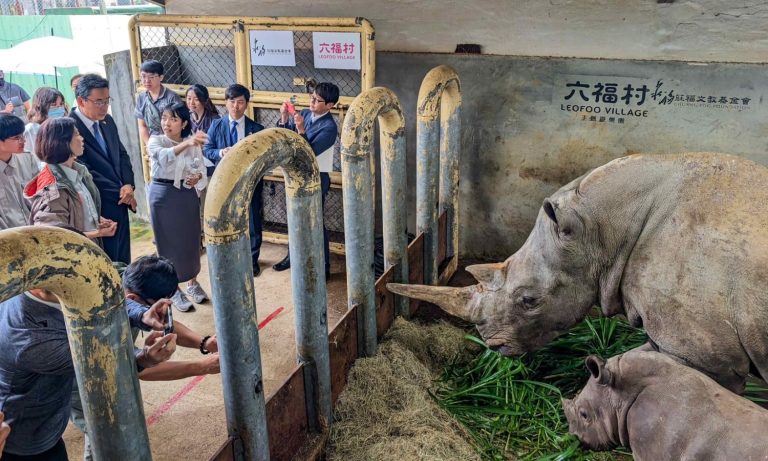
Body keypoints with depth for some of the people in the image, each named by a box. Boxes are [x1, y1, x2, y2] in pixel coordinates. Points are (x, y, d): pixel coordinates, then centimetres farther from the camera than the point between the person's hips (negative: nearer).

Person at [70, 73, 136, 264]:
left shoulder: (107, 121, 7)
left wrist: (128, 185, -4)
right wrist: (120, 191, -12)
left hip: (119, 203, 7)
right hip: (99, 208, -7)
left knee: (123, 260, 16)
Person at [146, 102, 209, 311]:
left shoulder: (194, 144, 2)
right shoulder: (155, 140, -8)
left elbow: (202, 170, 3)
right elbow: (164, 156, -31)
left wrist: (197, 177, -21)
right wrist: (186, 143, -49)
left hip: (189, 195, 3)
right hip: (164, 196, -3)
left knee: (191, 239, 12)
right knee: (169, 241, 5)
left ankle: (192, 282, 32)